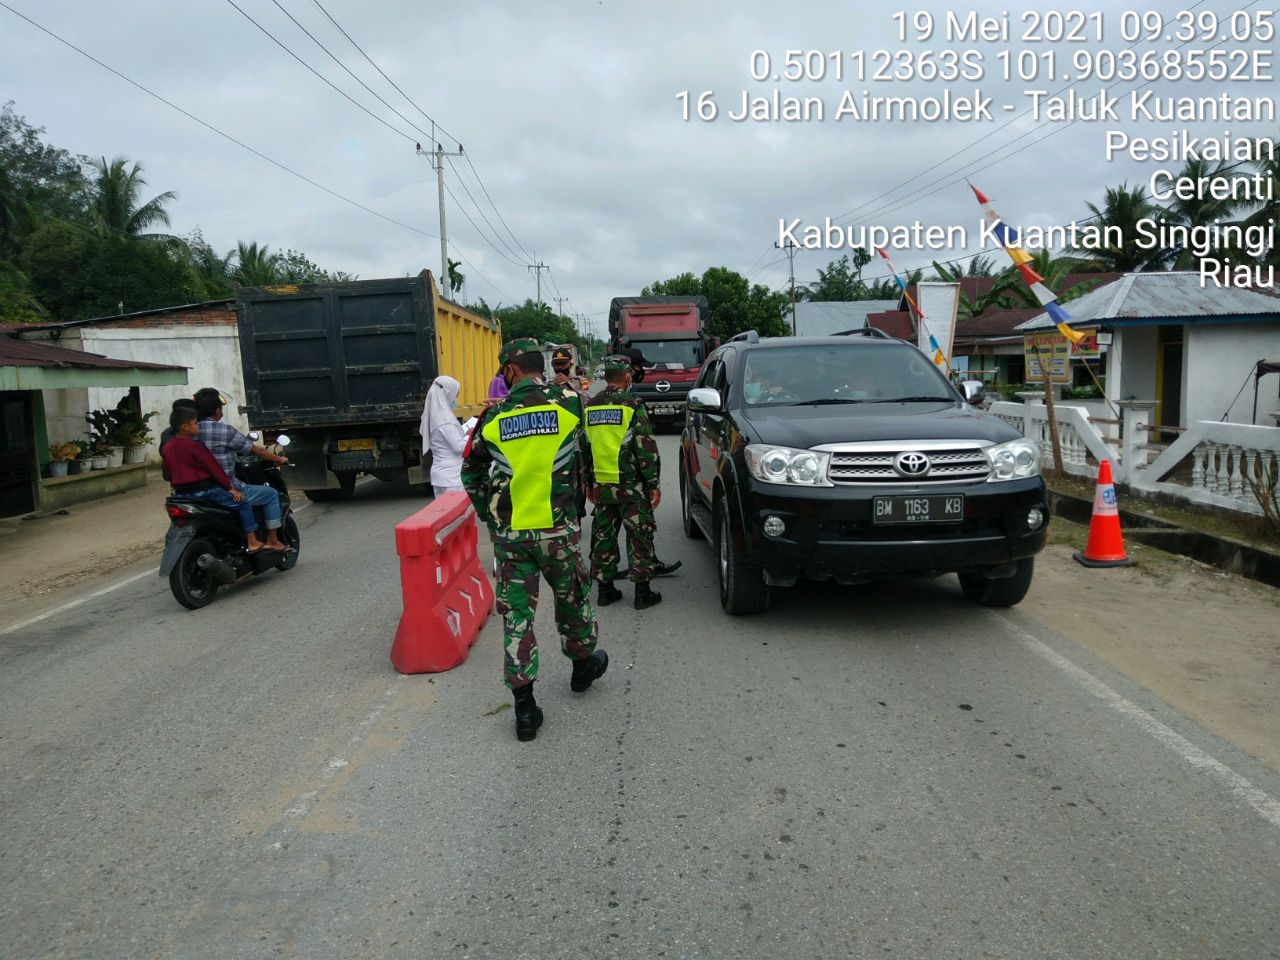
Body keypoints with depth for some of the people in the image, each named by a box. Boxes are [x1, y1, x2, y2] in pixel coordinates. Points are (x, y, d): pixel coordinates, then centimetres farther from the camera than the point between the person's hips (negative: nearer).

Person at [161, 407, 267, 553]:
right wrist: (230, 488, -10)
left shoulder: (167, 448, 8)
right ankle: (252, 542, -5)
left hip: (182, 493, 8)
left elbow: (167, 475, 16)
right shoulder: (193, 445, -16)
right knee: (244, 504, -2)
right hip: (204, 490, -8)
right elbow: (213, 467, -15)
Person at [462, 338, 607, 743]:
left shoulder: (494, 418, -2)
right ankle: (583, 663, 42)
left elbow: (471, 474, 7)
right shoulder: (567, 408, -5)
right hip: (557, 530, 0)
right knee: (572, 598, 21)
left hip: (509, 535, 0)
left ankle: (525, 708, 8)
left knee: (516, 616, 7)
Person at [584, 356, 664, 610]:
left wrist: (590, 483, 20)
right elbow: (646, 449, -12)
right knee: (639, 537, 3)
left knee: (603, 536, 13)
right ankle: (642, 592, 6)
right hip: (631, 486, -5)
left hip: (601, 486, 5)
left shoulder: (589, 407, 7)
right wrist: (654, 484, -6)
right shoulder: (632, 406, -11)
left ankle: (605, 589, 19)